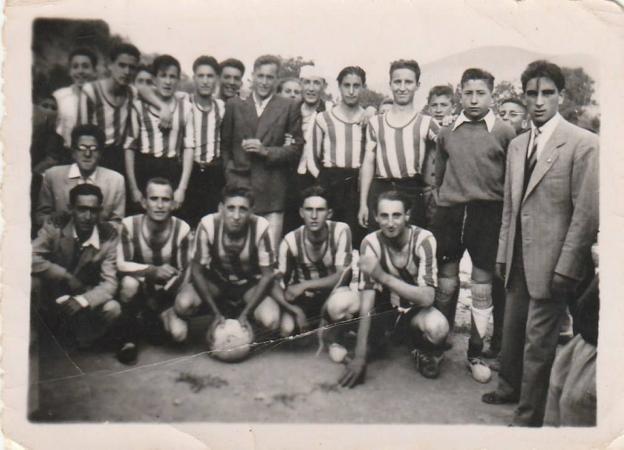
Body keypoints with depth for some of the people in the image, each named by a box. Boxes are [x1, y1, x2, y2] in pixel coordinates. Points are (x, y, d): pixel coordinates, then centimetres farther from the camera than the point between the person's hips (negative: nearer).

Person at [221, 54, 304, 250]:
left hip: (271, 192, -1)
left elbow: (295, 149, 2)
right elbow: (224, 144, 15)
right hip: (239, 187, 2)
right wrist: (229, 171, 3)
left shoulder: (289, 108, 6)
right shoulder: (235, 105, 12)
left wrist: (266, 151, -10)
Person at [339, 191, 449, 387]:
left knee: (438, 327, -36)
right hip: (383, 308, 3)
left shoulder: (423, 240, -22)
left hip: (415, 309, -3)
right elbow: (367, 301, -24)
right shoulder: (371, 243, -19)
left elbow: (427, 297, -31)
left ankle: (426, 352, 3)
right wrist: (360, 356, -30)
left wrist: (383, 276, -43)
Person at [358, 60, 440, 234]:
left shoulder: (426, 123, 5)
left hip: (413, 193, -2)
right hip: (379, 191, 2)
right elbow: (368, 163, 11)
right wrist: (363, 203, 6)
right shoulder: (376, 123, 11)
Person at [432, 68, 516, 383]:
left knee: (483, 288, 6)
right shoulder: (447, 133, 6)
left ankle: (475, 354, 18)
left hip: (487, 215, -2)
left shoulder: (504, 132, -2)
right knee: (446, 284, 10)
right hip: (449, 212, 2)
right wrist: (443, 201, 11)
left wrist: (504, 214, -2)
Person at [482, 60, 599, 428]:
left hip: (552, 263, -6)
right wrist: (503, 254, 11)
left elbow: (587, 212, -13)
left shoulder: (583, 143, -10)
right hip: (518, 259, 6)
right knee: (512, 329, 19)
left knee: (538, 341, 2)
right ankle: (510, 387, 41)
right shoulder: (517, 144, 11)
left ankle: (529, 416, 18)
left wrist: (565, 268, -15)